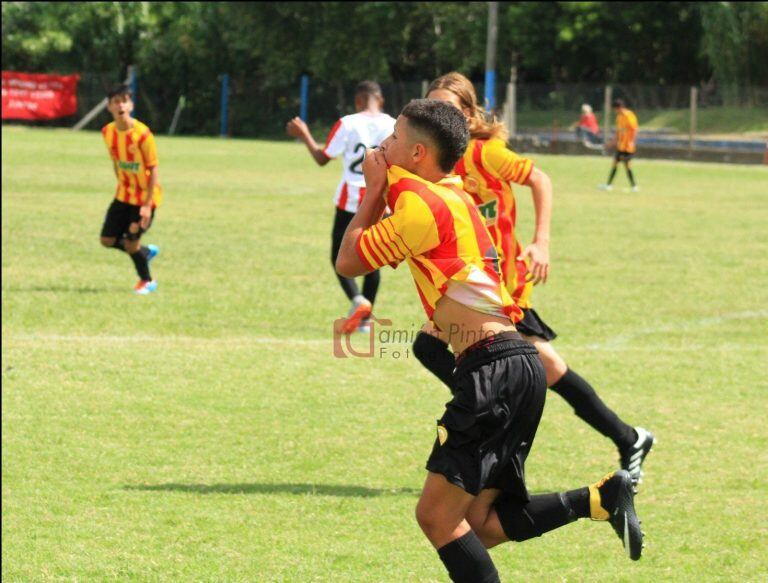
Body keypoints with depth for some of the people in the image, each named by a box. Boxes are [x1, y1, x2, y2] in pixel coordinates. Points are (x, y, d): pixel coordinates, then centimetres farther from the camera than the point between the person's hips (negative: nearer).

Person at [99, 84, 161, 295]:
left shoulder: (142, 134, -23)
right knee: (107, 240, 2)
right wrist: (122, 185, 12)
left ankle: (147, 281, 22)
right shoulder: (108, 132, -5)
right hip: (123, 195, 6)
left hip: (145, 197, -6)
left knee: (131, 243, -4)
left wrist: (147, 204, -21)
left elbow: (153, 169, -19)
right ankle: (146, 252, 29)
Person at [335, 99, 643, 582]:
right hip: (516, 366, 10)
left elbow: (348, 262, 0)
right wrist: (384, 188, 20)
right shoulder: (453, 195, 20)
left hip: (496, 371, -10)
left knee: (437, 515, -7)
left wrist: (375, 189, 10)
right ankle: (603, 498, 3)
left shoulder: (420, 202, -9)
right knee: (479, 522, 9)